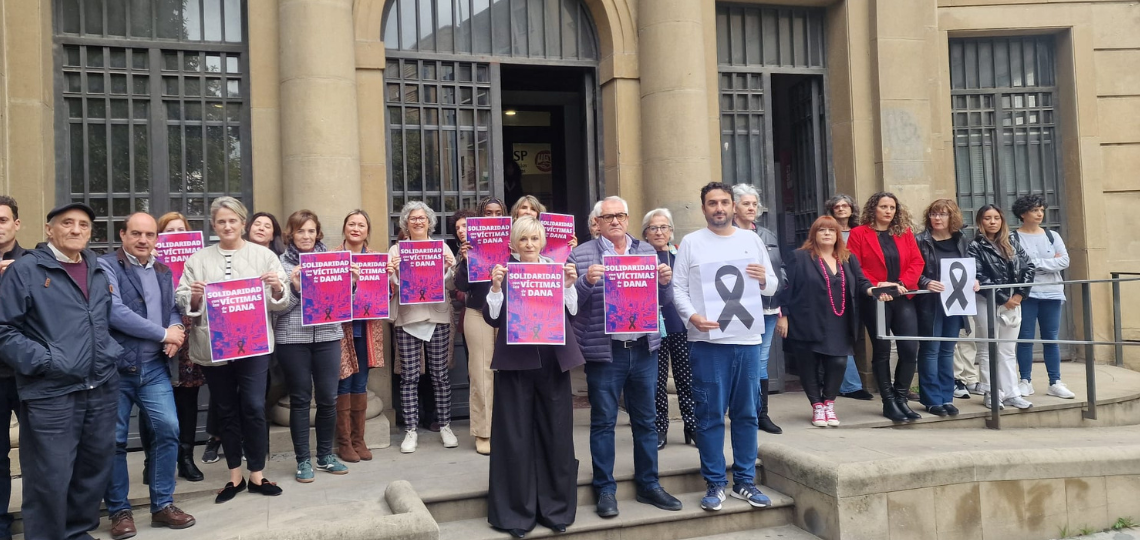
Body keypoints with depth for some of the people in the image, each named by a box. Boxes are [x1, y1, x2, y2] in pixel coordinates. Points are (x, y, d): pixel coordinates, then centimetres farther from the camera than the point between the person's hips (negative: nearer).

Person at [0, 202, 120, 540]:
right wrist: (43, 361, -16)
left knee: (95, 470, 14)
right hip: (51, 394, -6)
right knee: (50, 479, -1)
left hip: (102, 389, 6)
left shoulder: (99, 273, 15)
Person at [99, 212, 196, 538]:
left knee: (168, 429, 1)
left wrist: (175, 329, -8)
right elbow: (114, 312, -20)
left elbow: (173, 309, 17)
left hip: (154, 367, 5)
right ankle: (119, 511, 18)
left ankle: (162, 505, 14)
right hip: (115, 367, -5)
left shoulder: (164, 272, 13)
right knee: (114, 439, 4)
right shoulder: (106, 266, -8)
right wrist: (164, 334, -15)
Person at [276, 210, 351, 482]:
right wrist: (294, 287, -19)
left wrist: (352, 283, -7)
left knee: (328, 398, 6)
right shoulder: (281, 263, 0)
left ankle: (325, 455, 23)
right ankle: (303, 460, 17)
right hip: (293, 339, -2)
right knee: (300, 400, 6)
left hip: (328, 336, 2)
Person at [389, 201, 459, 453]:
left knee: (440, 373, 4)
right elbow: (392, 288, 6)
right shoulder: (396, 250, 8)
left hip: (438, 317, 0)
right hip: (408, 319, 0)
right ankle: (411, 431, 8)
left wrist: (449, 268, -13)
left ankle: (445, 426, 14)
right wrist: (391, 271, -14)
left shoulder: (442, 247, 9)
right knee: (409, 376, 1)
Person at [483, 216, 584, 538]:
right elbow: (493, 319, -3)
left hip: (553, 360, 2)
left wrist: (569, 284, -8)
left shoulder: (557, 268, 8)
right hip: (516, 361, -2)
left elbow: (572, 313, 6)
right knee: (515, 436, 2)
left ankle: (556, 508, 22)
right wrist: (495, 287, -16)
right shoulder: (504, 271, 2)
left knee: (556, 434, 8)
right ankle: (516, 513, 14)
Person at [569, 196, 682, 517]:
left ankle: (648, 485, 25)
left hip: (644, 349, 4)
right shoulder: (581, 255, -2)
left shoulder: (648, 251, 10)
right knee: (603, 422, 5)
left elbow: (664, 301, 10)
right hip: (604, 352, -4)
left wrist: (666, 282, -11)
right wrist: (586, 281, -24)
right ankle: (605, 489, 16)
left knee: (645, 419, 12)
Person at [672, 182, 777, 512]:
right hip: (708, 340, -3)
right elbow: (678, 288, -2)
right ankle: (715, 484, 10)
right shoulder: (691, 243, 4)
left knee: (746, 413, 9)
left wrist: (764, 279, -8)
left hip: (748, 339, 3)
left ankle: (744, 481, 19)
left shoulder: (752, 241, 12)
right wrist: (692, 316, -18)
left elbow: (772, 287, 15)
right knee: (710, 415, 0)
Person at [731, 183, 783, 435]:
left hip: (767, 307, 6)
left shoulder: (769, 237, 15)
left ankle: (762, 414, 18)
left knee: (762, 361, 11)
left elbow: (781, 268, 17)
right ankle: (755, 413, 9)